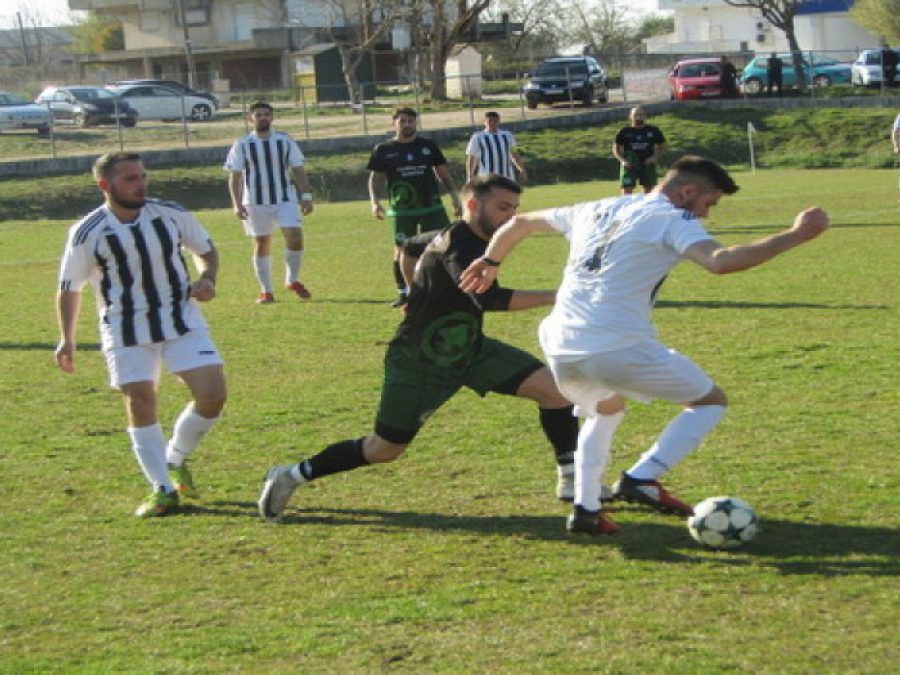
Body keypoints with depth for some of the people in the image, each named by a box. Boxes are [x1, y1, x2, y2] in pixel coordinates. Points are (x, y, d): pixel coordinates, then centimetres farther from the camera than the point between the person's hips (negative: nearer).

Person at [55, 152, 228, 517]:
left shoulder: (172, 214, -6)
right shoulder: (87, 234, -13)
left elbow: (206, 250, 11)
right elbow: (69, 288, 0)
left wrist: (207, 279, -9)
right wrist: (67, 339, -7)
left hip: (182, 321, 2)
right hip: (126, 333, -2)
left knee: (213, 394, -8)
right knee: (141, 405, -7)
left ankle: (176, 457, 19)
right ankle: (162, 489, 8)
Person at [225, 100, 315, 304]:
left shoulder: (285, 141, 5)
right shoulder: (242, 145, 0)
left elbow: (298, 170, 7)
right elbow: (234, 176, -1)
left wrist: (306, 196, -2)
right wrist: (237, 204, -11)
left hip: (285, 199, 1)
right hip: (255, 202, -1)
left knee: (295, 237, -13)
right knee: (261, 245, 3)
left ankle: (292, 280, 8)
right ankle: (266, 291, 13)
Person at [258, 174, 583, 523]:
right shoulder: (457, 247, -26)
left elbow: (411, 245, 21)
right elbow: (488, 299, -42)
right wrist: (552, 296, -43)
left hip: (470, 349, 8)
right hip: (419, 362, -8)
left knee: (555, 387, -7)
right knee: (384, 450, 4)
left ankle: (571, 478, 5)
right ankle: (293, 475, 22)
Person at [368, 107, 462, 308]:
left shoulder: (429, 146, 7)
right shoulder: (383, 150, 3)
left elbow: (443, 172, 13)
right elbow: (375, 178, 7)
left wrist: (455, 196, 5)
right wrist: (375, 200, -8)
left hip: (432, 206, 1)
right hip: (402, 210, -1)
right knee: (401, 250, 0)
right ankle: (403, 293, 12)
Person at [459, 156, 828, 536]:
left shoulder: (596, 211, 22)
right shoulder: (672, 219, 0)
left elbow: (519, 223, 33)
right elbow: (720, 262, -20)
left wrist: (490, 262, 50)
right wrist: (795, 235, -15)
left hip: (560, 352, 7)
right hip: (619, 350, -7)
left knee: (606, 410, 36)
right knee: (711, 402, 12)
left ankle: (585, 508, 21)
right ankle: (642, 478, -7)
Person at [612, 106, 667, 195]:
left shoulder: (653, 131, 5)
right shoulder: (624, 132, 2)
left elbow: (662, 147, 10)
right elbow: (616, 149, 6)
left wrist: (655, 158, -8)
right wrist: (622, 160, -10)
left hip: (647, 164, 1)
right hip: (630, 165, -1)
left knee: (648, 188, 5)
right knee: (627, 190, -6)